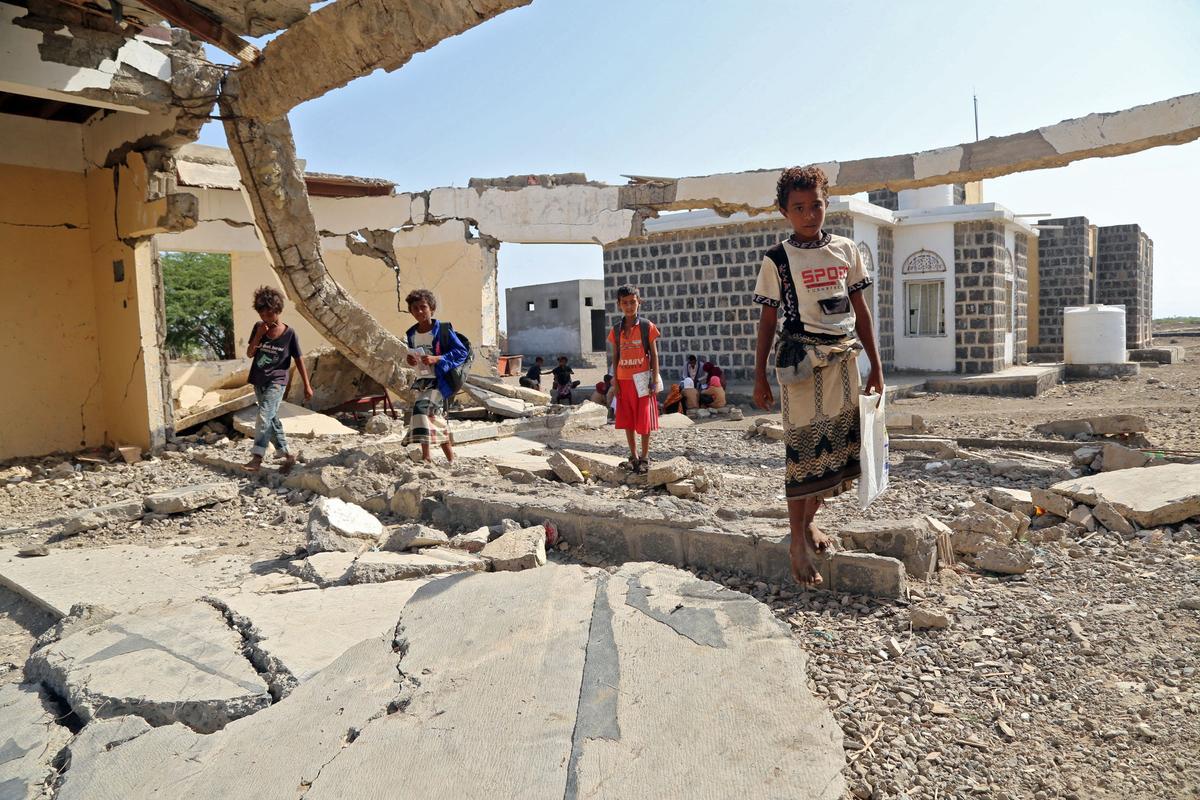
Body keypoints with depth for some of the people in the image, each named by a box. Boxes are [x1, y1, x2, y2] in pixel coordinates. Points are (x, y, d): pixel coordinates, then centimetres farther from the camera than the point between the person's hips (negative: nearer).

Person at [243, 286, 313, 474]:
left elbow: (299, 359, -1)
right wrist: (258, 336, -13)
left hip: (276, 382, -5)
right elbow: (249, 354, 4)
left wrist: (307, 385, 0)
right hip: (258, 381, 5)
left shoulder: (289, 333, -7)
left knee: (264, 416, -20)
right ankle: (287, 456, 19)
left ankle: (256, 458, -25)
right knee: (271, 419, 9)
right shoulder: (258, 327, 3)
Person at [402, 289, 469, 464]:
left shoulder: (443, 329, -9)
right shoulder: (411, 334, 9)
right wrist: (410, 360, -1)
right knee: (437, 420, 14)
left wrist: (437, 359, -20)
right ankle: (451, 459, 26)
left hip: (439, 381, -7)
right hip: (422, 382, 7)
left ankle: (426, 456, -23)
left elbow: (462, 352, -11)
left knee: (421, 407, -26)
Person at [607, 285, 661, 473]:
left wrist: (655, 380, -8)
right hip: (624, 381, 4)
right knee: (626, 421, 9)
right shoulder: (616, 330, 6)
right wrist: (615, 383, 3)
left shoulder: (647, 327, -3)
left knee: (644, 420, 1)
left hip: (642, 380, -3)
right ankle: (633, 456, 20)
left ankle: (645, 458, 12)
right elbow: (615, 357, 9)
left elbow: (654, 355, -2)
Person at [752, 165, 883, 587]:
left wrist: (876, 365, 10)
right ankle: (797, 541, 5)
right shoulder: (777, 259, -3)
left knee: (840, 442, 7)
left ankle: (809, 521, 25)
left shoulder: (846, 250, 8)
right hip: (801, 358, -5)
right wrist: (760, 376, -3)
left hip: (844, 356, 5)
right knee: (804, 447, -5)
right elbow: (768, 320, 0)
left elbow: (860, 310, 11)